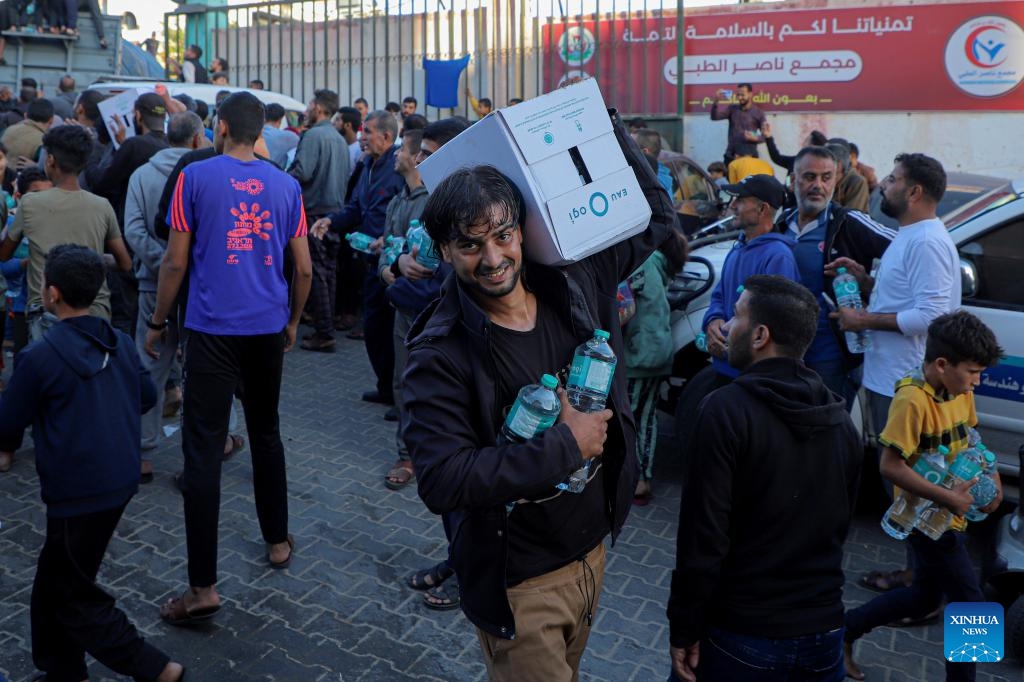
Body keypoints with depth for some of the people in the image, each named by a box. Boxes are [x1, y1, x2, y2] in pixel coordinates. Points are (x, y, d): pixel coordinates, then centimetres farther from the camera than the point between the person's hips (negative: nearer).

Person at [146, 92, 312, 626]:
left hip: (213, 329, -4)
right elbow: (304, 268, 7)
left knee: (202, 450, -3)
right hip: (268, 329, 4)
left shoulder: (195, 177, -4)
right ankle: (277, 542, 33)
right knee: (266, 433, 20)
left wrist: (156, 323, 8)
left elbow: (176, 262, -4)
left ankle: (203, 587, -2)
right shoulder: (285, 185, 6)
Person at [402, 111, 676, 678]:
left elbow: (655, 216, 7)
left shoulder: (573, 282, -7)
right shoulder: (441, 353, -23)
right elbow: (442, 481, -31)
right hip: (521, 583, -6)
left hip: (593, 547, 6)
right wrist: (566, 444, -27)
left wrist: (606, 126, -3)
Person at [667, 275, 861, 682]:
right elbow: (841, 524, 12)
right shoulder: (841, 418, 2)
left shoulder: (727, 409, -18)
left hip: (740, 637, -5)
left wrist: (683, 630, -11)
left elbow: (703, 537, -20)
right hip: (824, 634, 5)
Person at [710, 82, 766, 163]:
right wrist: (716, 101, -21)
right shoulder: (732, 109, 8)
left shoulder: (758, 112, 3)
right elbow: (714, 117, -6)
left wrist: (755, 138, -18)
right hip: (731, 155, 2)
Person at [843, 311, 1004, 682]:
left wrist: (991, 473, -1)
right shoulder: (913, 400, -26)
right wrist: (949, 498, -27)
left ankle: (846, 628, 34)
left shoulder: (960, 391, -1)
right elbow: (890, 466, -27)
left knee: (925, 597, 22)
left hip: (947, 516, 9)